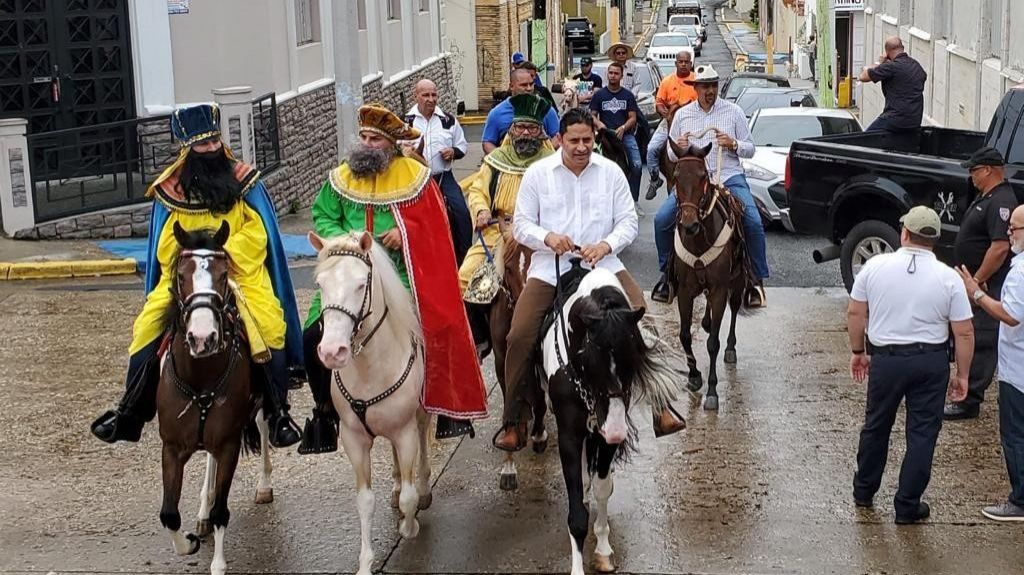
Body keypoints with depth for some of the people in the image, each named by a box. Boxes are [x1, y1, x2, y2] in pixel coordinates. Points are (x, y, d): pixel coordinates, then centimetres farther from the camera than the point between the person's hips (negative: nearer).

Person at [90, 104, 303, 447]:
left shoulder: (243, 180, 4)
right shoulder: (171, 189, 5)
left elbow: (259, 231, -2)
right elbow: (165, 245, 8)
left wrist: (224, 251, -14)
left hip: (242, 274, -1)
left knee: (270, 327, -24)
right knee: (147, 330, -12)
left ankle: (278, 414, -10)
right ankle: (129, 414, 4)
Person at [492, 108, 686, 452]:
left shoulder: (611, 172, 5)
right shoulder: (537, 173, 2)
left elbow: (628, 222, 5)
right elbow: (521, 224, 4)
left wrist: (606, 245, -15)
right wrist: (548, 237, -17)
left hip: (602, 265, 1)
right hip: (549, 268, -1)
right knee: (520, 335, -17)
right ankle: (514, 420, -2)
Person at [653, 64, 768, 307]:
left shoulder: (733, 111, 4)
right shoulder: (682, 114, 9)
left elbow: (750, 149, 7)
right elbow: (671, 155, 14)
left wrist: (734, 144, -15)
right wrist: (678, 147, -10)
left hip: (729, 177, -2)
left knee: (753, 223, -21)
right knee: (662, 219, -16)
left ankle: (757, 280, -3)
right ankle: (667, 274, 5)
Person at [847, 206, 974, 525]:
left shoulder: (875, 266, -6)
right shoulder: (949, 278, -8)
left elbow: (855, 313, 1)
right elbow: (964, 333, -7)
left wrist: (857, 351, 14)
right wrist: (962, 375, 4)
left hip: (885, 358, 1)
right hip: (931, 361, -1)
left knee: (876, 426, 18)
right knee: (922, 432, 8)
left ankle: (864, 491, 33)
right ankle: (907, 506, 12)